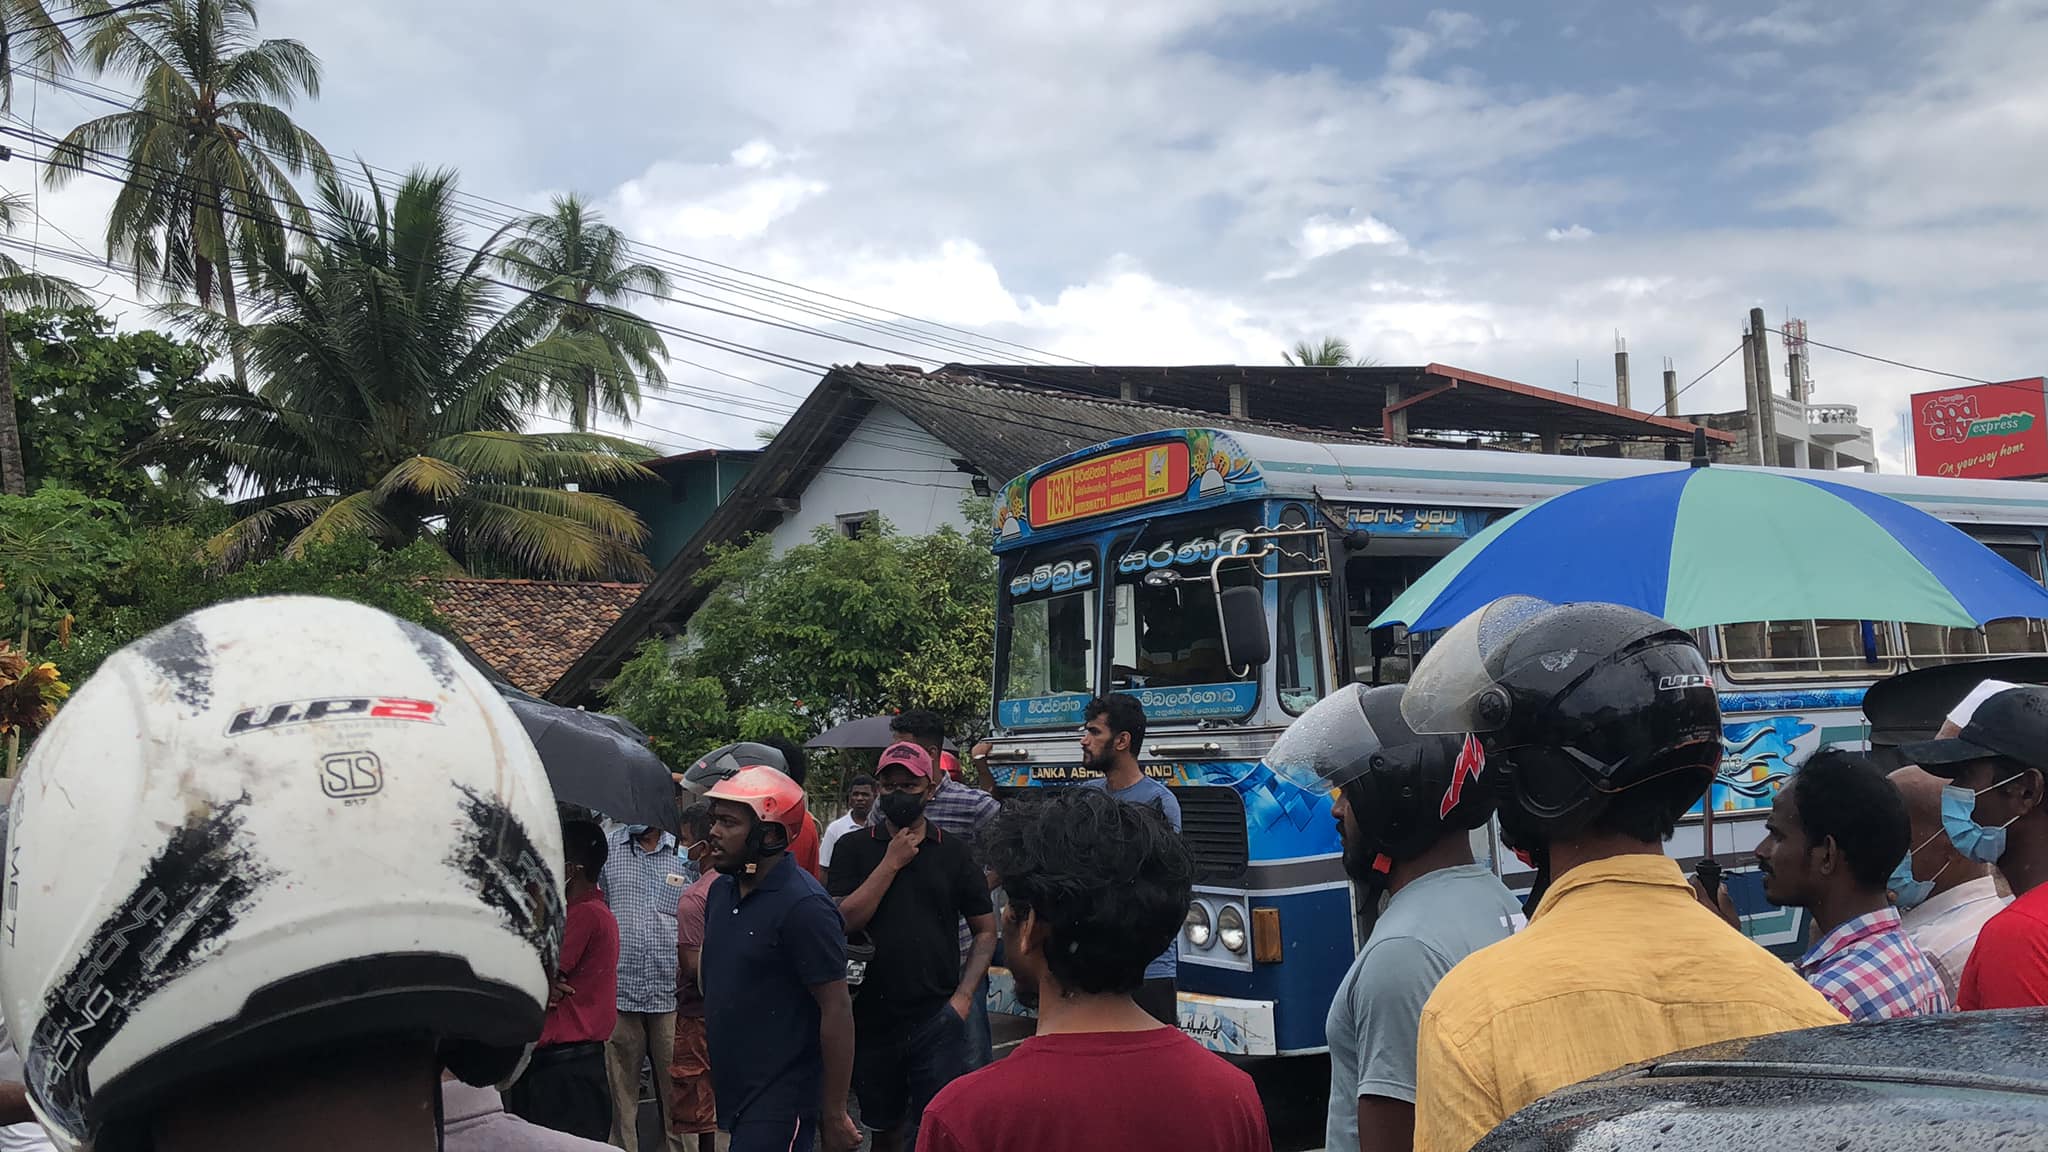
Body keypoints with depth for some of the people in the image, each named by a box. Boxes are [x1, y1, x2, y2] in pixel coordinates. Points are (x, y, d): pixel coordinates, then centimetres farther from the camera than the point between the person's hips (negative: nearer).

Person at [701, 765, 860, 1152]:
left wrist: (834, 1115, -17)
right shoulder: (721, 890, 8)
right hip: (734, 1096, 8)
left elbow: (837, 1011, -18)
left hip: (780, 1105, -8)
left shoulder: (803, 906, -18)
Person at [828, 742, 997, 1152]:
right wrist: (892, 862, -11)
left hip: (938, 1021, -1)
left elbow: (986, 931, 5)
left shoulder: (954, 852, 2)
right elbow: (844, 921, -11)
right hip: (873, 1018, 1)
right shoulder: (853, 848, 2)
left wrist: (962, 998, -6)